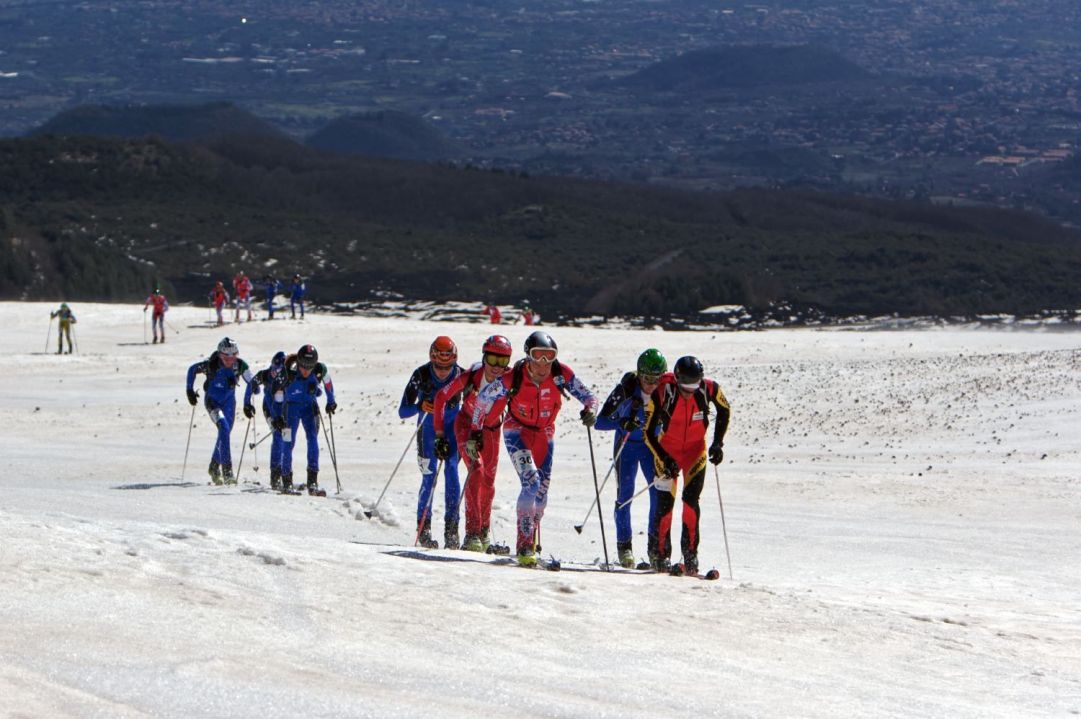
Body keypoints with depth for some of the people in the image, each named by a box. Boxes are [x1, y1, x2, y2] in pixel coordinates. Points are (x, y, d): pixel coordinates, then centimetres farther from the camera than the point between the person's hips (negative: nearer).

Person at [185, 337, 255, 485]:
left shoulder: (240, 365, -15)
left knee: (224, 433, 10)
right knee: (224, 428, -24)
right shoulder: (211, 364, -21)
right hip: (212, 401, -4)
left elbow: (251, 382, -5)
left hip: (229, 402, 4)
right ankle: (227, 469, -27)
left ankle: (214, 467, 35)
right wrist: (190, 390, -3)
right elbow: (192, 370, -3)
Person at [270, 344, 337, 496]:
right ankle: (287, 483, 13)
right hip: (291, 408, -2)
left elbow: (327, 381, 4)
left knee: (313, 440, -14)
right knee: (288, 444, -3)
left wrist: (331, 401, 14)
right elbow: (278, 397, -14)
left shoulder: (320, 370, -20)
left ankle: (313, 483, -16)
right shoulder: (289, 375, -27)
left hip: (310, 407, 2)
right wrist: (276, 417, -16)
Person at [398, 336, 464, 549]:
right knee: (429, 476, -8)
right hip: (429, 429, 0)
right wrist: (420, 406, -40)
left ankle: (451, 529, -11)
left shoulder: (461, 375, -20)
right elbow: (403, 411, -20)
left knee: (451, 470, -14)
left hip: (452, 428, 0)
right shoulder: (421, 375, -22)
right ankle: (423, 527, 6)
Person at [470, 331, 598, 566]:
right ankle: (525, 546, -20)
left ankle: (531, 541, 28)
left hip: (544, 434, 4)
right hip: (517, 431, -4)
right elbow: (484, 398, -11)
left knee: (541, 492, 7)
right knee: (531, 482, -22)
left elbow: (587, 396, -13)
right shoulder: (514, 378, -25)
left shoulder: (561, 374, -20)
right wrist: (475, 432, -7)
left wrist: (590, 410, -36)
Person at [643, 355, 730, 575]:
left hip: (696, 450, 1)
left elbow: (724, 411, 3)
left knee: (691, 498, -14)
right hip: (668, 451, -1)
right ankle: (661, 555, 7)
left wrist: (717, 443, -3)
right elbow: (649, 433, -15)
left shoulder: (709, 389, -20)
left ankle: (690, 554, -7)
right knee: (665, 503, -7)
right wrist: (665, 460, -24)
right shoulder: (661, 394, -25)